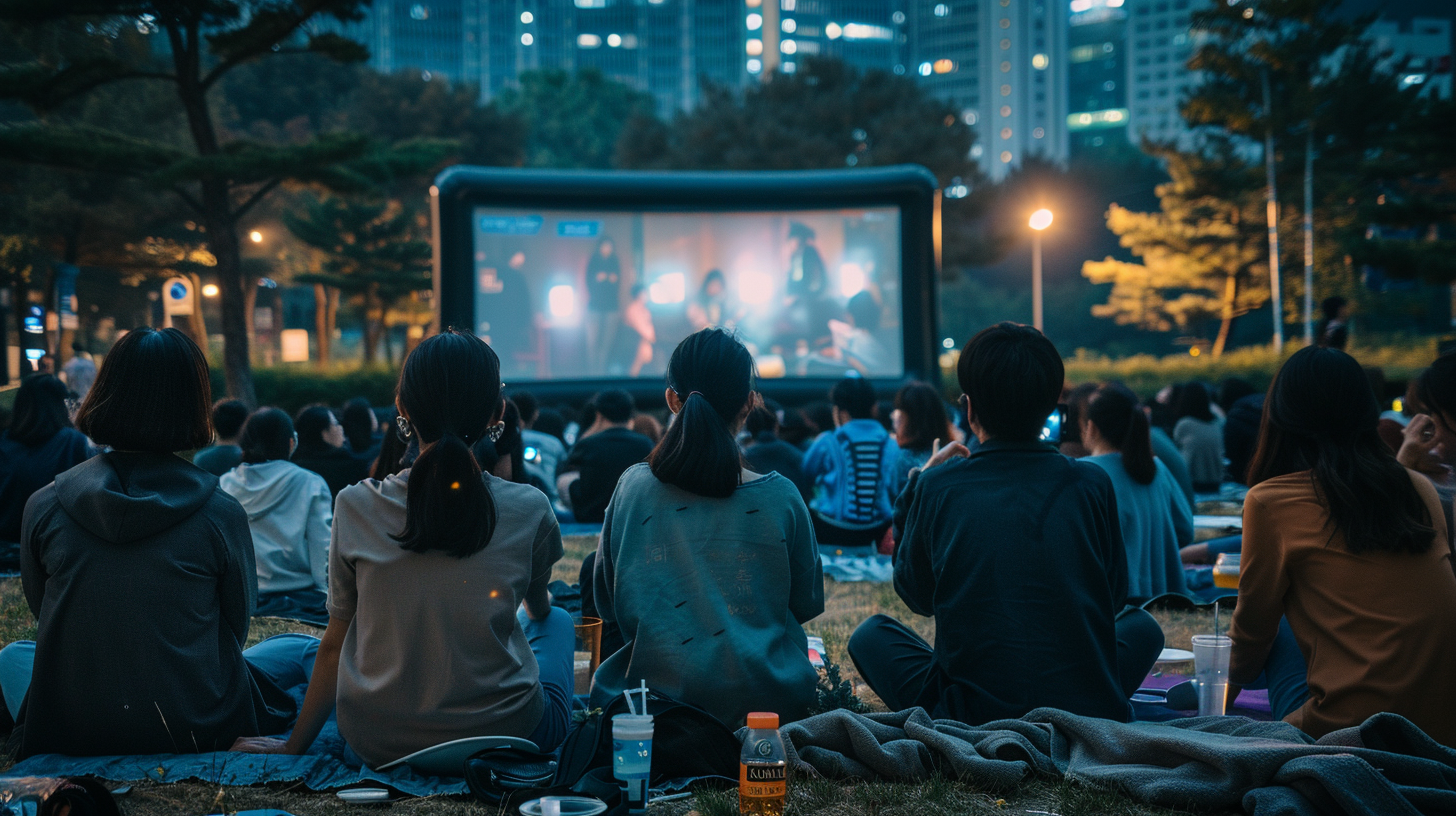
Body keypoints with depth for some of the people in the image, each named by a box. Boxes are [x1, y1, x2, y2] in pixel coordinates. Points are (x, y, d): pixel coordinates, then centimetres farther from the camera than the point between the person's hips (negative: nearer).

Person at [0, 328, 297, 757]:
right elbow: (236, 625, 0)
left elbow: (44, 614, 7)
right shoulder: (222, 512, -15)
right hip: (196, 732, -2)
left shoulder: (44, 506, -9)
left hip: (68, 734, 2)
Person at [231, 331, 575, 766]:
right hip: (504, 736, -2)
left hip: (378, 746, 2)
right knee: (558, 621, 29)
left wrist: (293, 745, 16)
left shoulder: (356, 508, -9)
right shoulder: (528, 510, -10)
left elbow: (334, 644, 0)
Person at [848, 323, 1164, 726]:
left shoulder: (937, 486, -7)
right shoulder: (1091, 484, -5)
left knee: (870, 635, 23)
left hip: (969, 720, -1)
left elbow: (917, 596, 11)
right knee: (1142, 625, 30)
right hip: (1091, 716, 1)